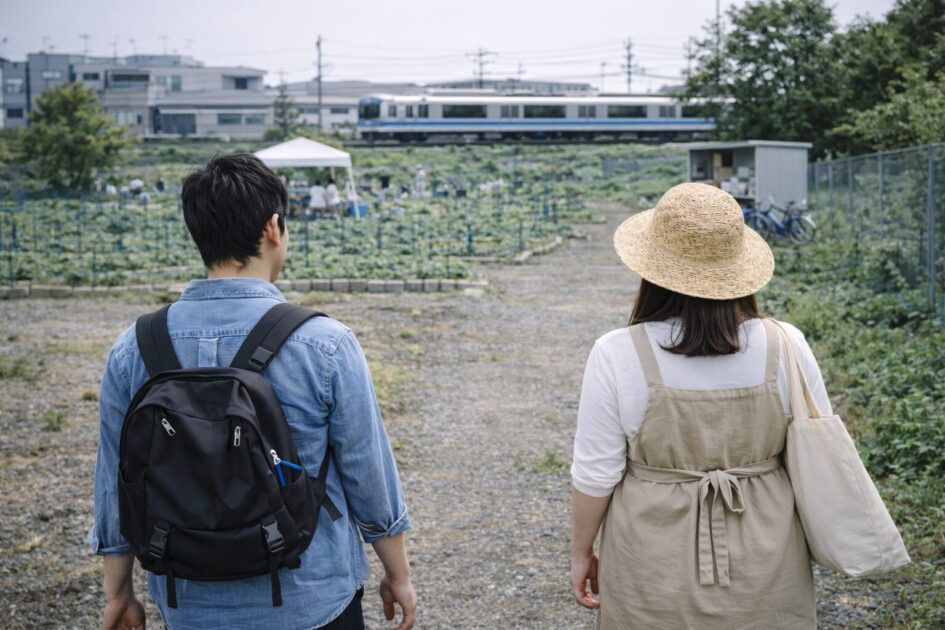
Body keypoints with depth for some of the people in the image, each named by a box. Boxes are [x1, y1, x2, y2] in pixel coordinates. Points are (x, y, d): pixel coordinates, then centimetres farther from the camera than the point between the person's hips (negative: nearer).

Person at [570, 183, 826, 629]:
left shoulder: (617, 356, -17)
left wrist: (581, 553, 4)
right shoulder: (784, 348, -12)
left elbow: (596, 475, -11)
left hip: (654, 575, -1)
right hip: (764, 573, 2)